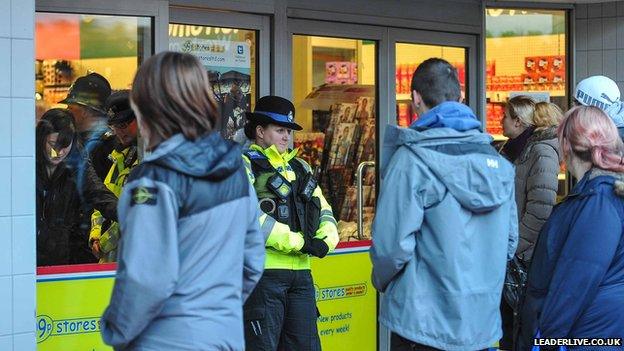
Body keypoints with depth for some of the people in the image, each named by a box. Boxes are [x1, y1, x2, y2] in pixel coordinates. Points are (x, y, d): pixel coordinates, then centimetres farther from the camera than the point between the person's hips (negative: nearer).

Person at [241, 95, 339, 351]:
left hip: (300, 271, 7)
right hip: (263, 272, -7)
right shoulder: (244, 165, -3)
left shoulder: (300, 168, 21)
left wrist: (326, 240, -6)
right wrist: (298, 242, -18)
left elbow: (323, 211, 18)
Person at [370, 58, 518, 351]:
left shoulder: (412, 160, -15)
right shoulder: (498, 162, 4)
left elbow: (392, 244, -18)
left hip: (425, 324, -5)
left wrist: (382, 282, 2)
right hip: (483, 324, 6)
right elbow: (509, 240, 7)